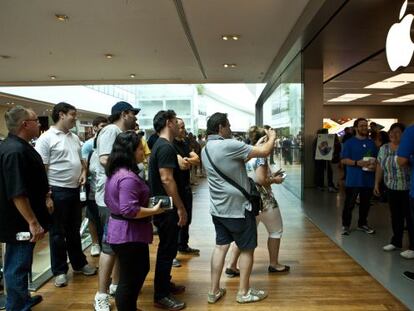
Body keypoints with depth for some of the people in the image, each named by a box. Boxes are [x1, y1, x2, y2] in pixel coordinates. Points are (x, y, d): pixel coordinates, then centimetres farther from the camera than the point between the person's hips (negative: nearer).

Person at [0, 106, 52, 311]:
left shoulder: (20, 147, 10)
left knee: (20, 263, 23)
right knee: (18, 265, 3)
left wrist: (45, 198, 26)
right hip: (19, 222, -11)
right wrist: (33, 222, -25)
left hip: (21, 220, 11)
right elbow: (17, 193, -29)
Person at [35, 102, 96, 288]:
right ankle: (60, 271, 20)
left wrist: (83, 172, 1)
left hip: (75, 190, 7)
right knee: (58, 233, 7)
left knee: (74, 230, 18)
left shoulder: (74, 137, 11)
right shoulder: (46, 138, -11)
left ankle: (79, 264, 32)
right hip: (57, 191, -7)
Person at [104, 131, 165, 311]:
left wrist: (148, 204, 15)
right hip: (129, 234, -11)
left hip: (122, 232, 11)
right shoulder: (128, 177, -25)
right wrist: (154, 210, -18)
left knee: (141, 270, 25)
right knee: (129, 279, 5)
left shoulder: (116, 172, 8)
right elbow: (129, 210, -30)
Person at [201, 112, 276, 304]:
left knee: (221, 246, 14)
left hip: (218, 208, 8)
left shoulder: (206, 149, 7)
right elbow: (264, 152, -18)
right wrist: (272, 137, 2)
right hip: (237, 207, -8)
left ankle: (214, 291, 20)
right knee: (247, 249, 9)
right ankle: (244, 292, 21)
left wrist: (259, 142, 15)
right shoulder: (229, 145, -21)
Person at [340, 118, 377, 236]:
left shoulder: (372, 143, 12)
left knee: (365, 203, 14)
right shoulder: (349, 142, -2)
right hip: (353, 180, -4)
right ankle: (346, 225, 11)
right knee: (349, 204, 0)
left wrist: (374, 165, -6)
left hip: (368, 180, 5)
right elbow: (343, 160, -7)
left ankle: (362, 224, 28)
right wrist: (357, 163, -21)